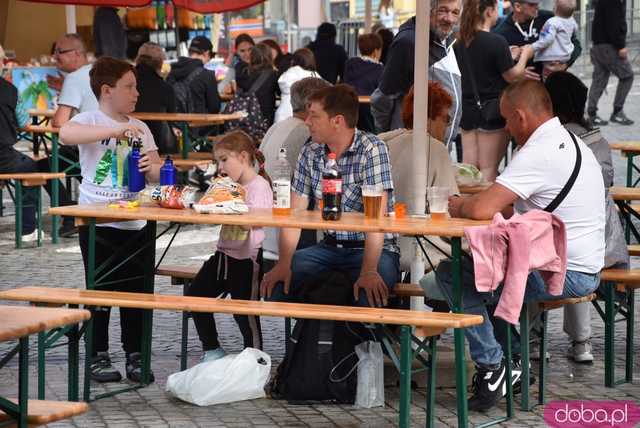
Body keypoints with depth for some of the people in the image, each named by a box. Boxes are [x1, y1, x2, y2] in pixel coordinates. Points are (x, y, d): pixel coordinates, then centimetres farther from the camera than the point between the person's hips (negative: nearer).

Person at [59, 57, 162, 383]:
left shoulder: (140, 129, 11)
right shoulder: (89, 121, -7)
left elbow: (157, 173, 9)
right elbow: (66, 134, -31)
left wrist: (152, 168, -17)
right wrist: (116, 130, -36)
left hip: (134, 222, 5)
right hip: (97, 221, -5)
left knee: (135, 291, 7)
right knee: (100, 291, 1)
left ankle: (135, 355, 15)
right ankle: (99, 356, 10)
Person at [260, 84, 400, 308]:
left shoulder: (372, 149, -13)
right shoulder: (310, 153, 6)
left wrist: (368, 271, -33)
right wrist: (284, 263, -14)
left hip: (375, 249, -5)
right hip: (329, 246, 5)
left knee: (370, 294, -35)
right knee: (274, 284, -16)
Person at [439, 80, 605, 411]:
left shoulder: (538, 154, -20)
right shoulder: (572, 144, 13)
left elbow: (482, 210, -27)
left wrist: (459, 208, -4)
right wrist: (469, 204, 11)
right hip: (586, 271, 10)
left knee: (452, 273, -7)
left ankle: (491, 365, -3)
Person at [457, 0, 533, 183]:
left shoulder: (463, 42, 3)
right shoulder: (496, 42, -17)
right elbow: (512, 76, -8)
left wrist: (509, 55, 18)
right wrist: (525, 55, 8)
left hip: (468, 110, 6)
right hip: (492, 111, -6)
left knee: (468, 167, 6)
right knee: (489, 168, 1)